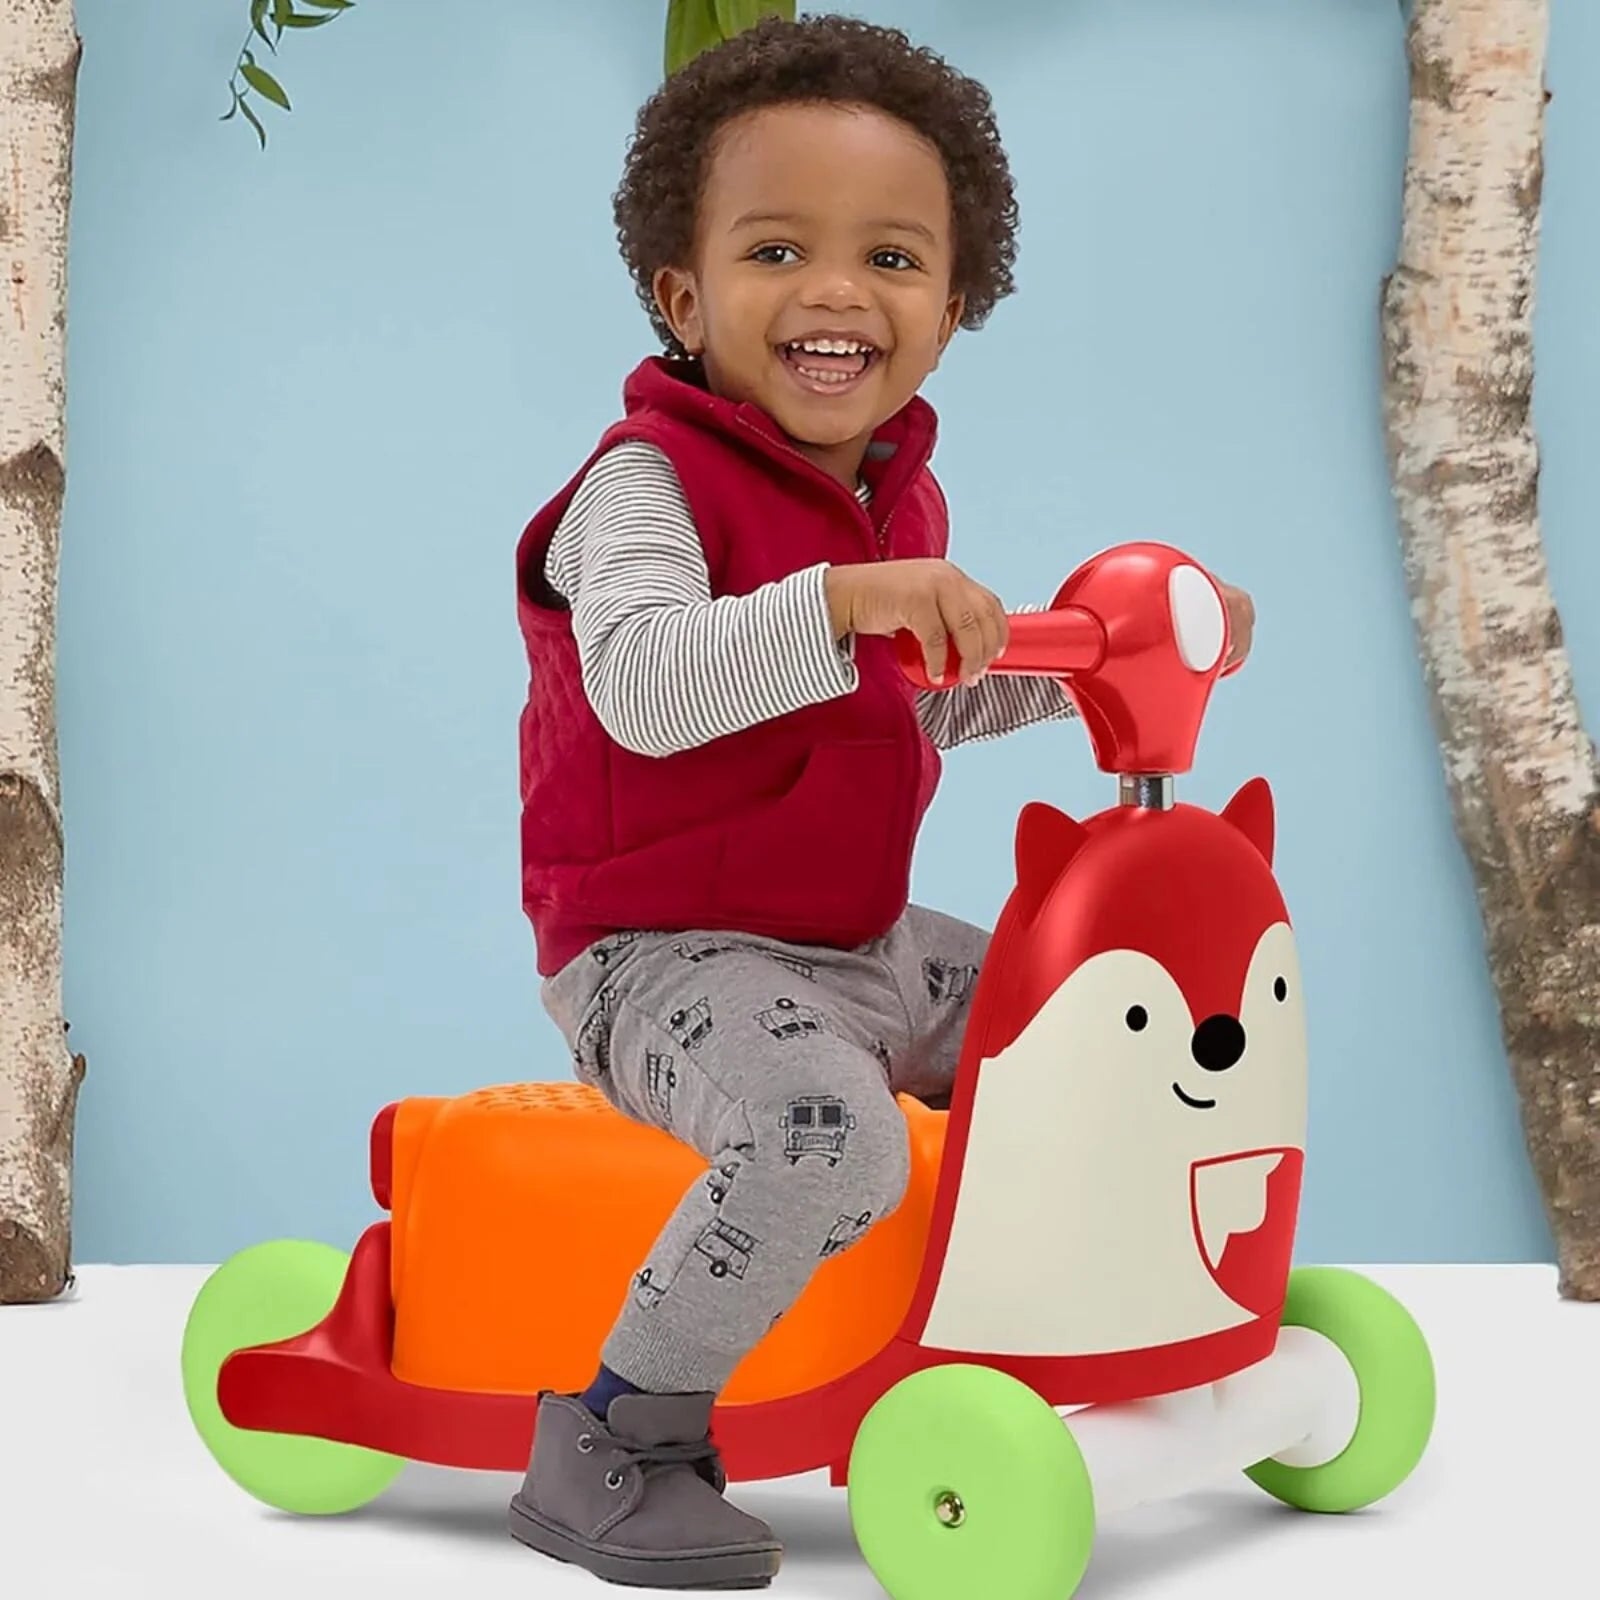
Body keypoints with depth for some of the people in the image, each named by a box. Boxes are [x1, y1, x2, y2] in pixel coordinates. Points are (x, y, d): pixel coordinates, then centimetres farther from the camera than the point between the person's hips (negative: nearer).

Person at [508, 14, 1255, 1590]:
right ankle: (617, 1443, -16)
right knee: (829, 1132, -35)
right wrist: (843, 596, -46)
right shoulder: (649, 479, -17)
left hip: (863, 942, 9)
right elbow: (642, 684, -35)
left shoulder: (894, 495, 10)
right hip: (670, 956, -9)